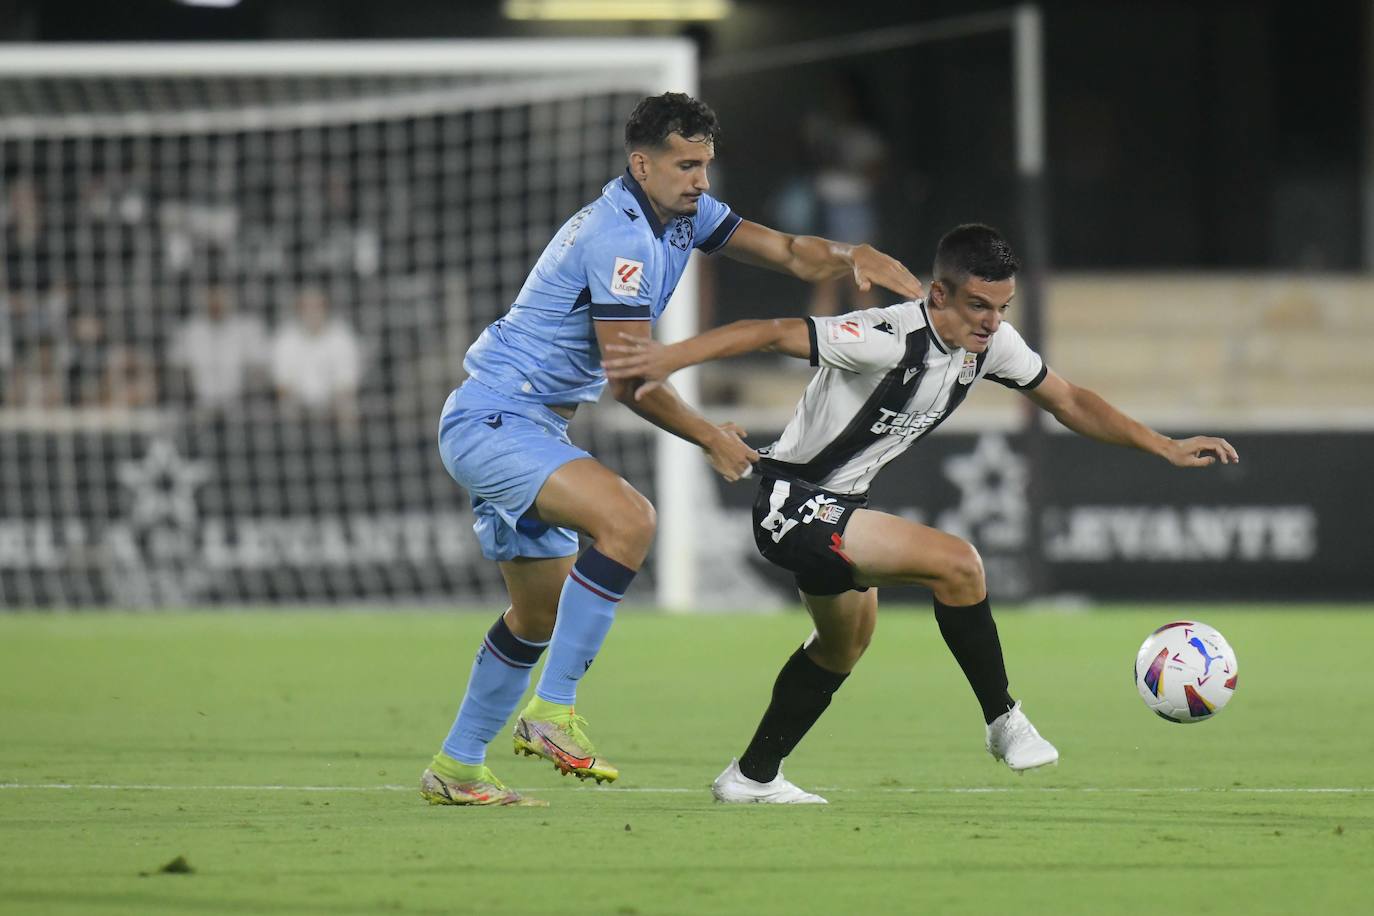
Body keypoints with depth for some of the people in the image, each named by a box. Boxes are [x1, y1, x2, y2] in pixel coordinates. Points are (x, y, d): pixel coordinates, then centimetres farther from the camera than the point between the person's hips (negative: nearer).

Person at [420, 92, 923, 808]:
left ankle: (455, 768, 26)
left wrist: (850, 258, -12)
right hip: (490, 420, -11)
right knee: (627, 519, -30)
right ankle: (552, 711, -26)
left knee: (540, 613, 16)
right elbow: (632, 379, -21)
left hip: (527, 427, 11)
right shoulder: (620, 236, -21)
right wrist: (712, 440, -11)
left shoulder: (683, 212, 9)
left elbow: (785, 250, 9)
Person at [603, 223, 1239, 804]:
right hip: (792, 504, -10)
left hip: (839, 504, 10)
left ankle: (752, 778, 44)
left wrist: (1166, 447, 6)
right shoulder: (890, 338, -29)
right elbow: (771, 333, -32)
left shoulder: (992, 342, -4)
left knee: (847, 640, 29)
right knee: (955, 562, -23)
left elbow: (1067, 401, 9)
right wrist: (667, 358, -42)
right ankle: (1003, 721, -8)